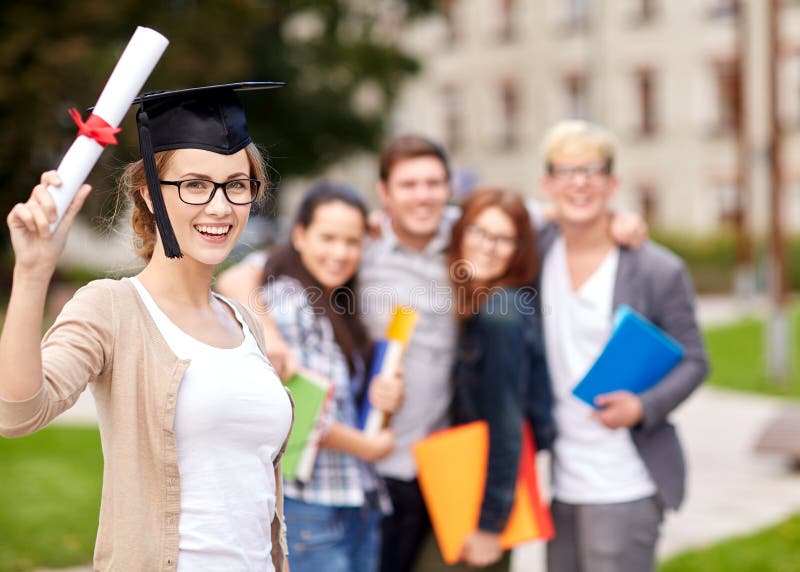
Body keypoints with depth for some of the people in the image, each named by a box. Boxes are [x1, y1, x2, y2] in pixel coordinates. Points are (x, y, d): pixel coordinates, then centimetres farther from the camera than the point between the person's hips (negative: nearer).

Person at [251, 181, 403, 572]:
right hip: (309, 506, -9)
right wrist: (368, 446, -7)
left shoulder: (338, 310, 14)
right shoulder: (285, 300, -13)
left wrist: (381, 396, -1)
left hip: (361, 503, 9)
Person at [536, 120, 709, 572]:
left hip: (624, 487, -5)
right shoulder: (537, 251, 5)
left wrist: (644, 406, -19)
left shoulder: (659, 270, -7)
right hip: (561, 481, 5)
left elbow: (693, 361, -3)